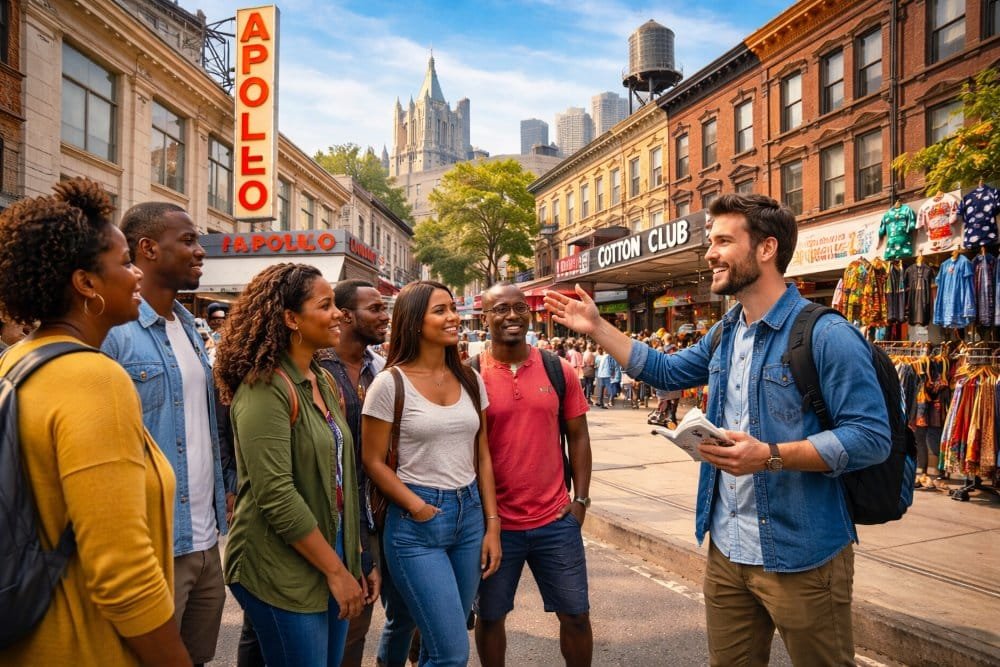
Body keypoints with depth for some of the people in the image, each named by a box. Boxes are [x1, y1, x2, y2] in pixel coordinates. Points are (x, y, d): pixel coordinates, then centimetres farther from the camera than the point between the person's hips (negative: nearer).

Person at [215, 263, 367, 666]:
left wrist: (350, 561, 12)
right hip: (283, 571, -8)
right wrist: (336, 570, -17)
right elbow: (276, 495, -23)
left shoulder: (323, 382, 8)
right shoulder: (265, 389, -18)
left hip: (331, 553, 8)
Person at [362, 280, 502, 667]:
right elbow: (373, 462, -6)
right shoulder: (390, 384, -10)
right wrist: (421, 510, -11)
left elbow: (482, 457, 9)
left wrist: (492, 524, 5)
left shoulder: (470, 380, 6)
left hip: (470, 515, 5)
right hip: (415, 523, -5)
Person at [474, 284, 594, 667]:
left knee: (576, 614, 12)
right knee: (490, 615, 14)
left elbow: (578, 436, 6)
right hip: (495, 522, -1)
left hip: (556, 519, 2)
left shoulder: (560, 371, 0)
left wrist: (581, 500, 1)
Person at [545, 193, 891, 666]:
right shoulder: (724, 334, 8)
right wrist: (596, 327, 16)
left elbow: (871, 437, -18)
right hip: (727, 550, 7)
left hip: (800, 555, -7)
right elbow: (666, 372, 21)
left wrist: (770, 456, -28)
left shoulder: (825, 335, -16)